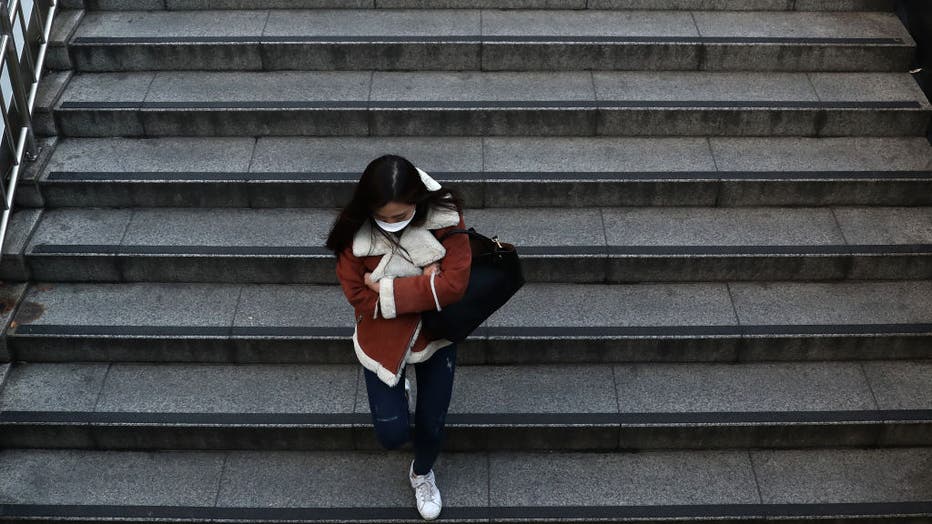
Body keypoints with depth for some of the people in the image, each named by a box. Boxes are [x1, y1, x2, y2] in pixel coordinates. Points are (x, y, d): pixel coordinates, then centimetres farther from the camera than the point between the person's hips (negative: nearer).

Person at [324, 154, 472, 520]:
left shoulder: (444, 218, -22)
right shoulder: (355, 232, -21)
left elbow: (454, 284, -26)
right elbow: (359, 297, -18)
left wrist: (387, 289, -26)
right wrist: (423, 287, -25)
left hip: (435, 336, 1)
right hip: (382, 340, 0)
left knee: (432, 425, 13)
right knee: (392, 434, -2)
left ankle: (422, 473, 49)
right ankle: (393, 393, 36)